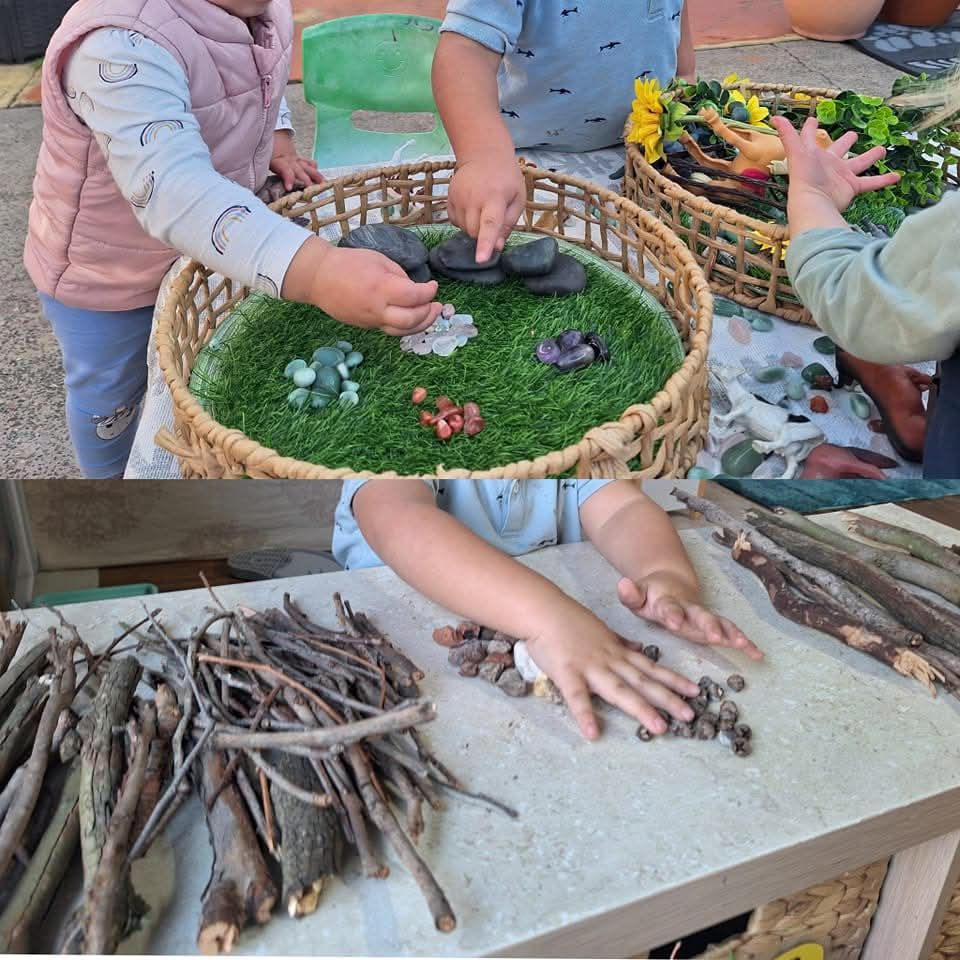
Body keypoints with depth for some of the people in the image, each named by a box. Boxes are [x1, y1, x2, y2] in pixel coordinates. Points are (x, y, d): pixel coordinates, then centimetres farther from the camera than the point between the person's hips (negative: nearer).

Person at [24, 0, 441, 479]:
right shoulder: (121, 48, -41)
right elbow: (172, 188, -56)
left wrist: (277, 139, -9)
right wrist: (317, 273, -69)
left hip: (221, 244, 6)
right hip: (107, 272, -5)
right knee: (112, 395, 19)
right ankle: (112, 478, 48)